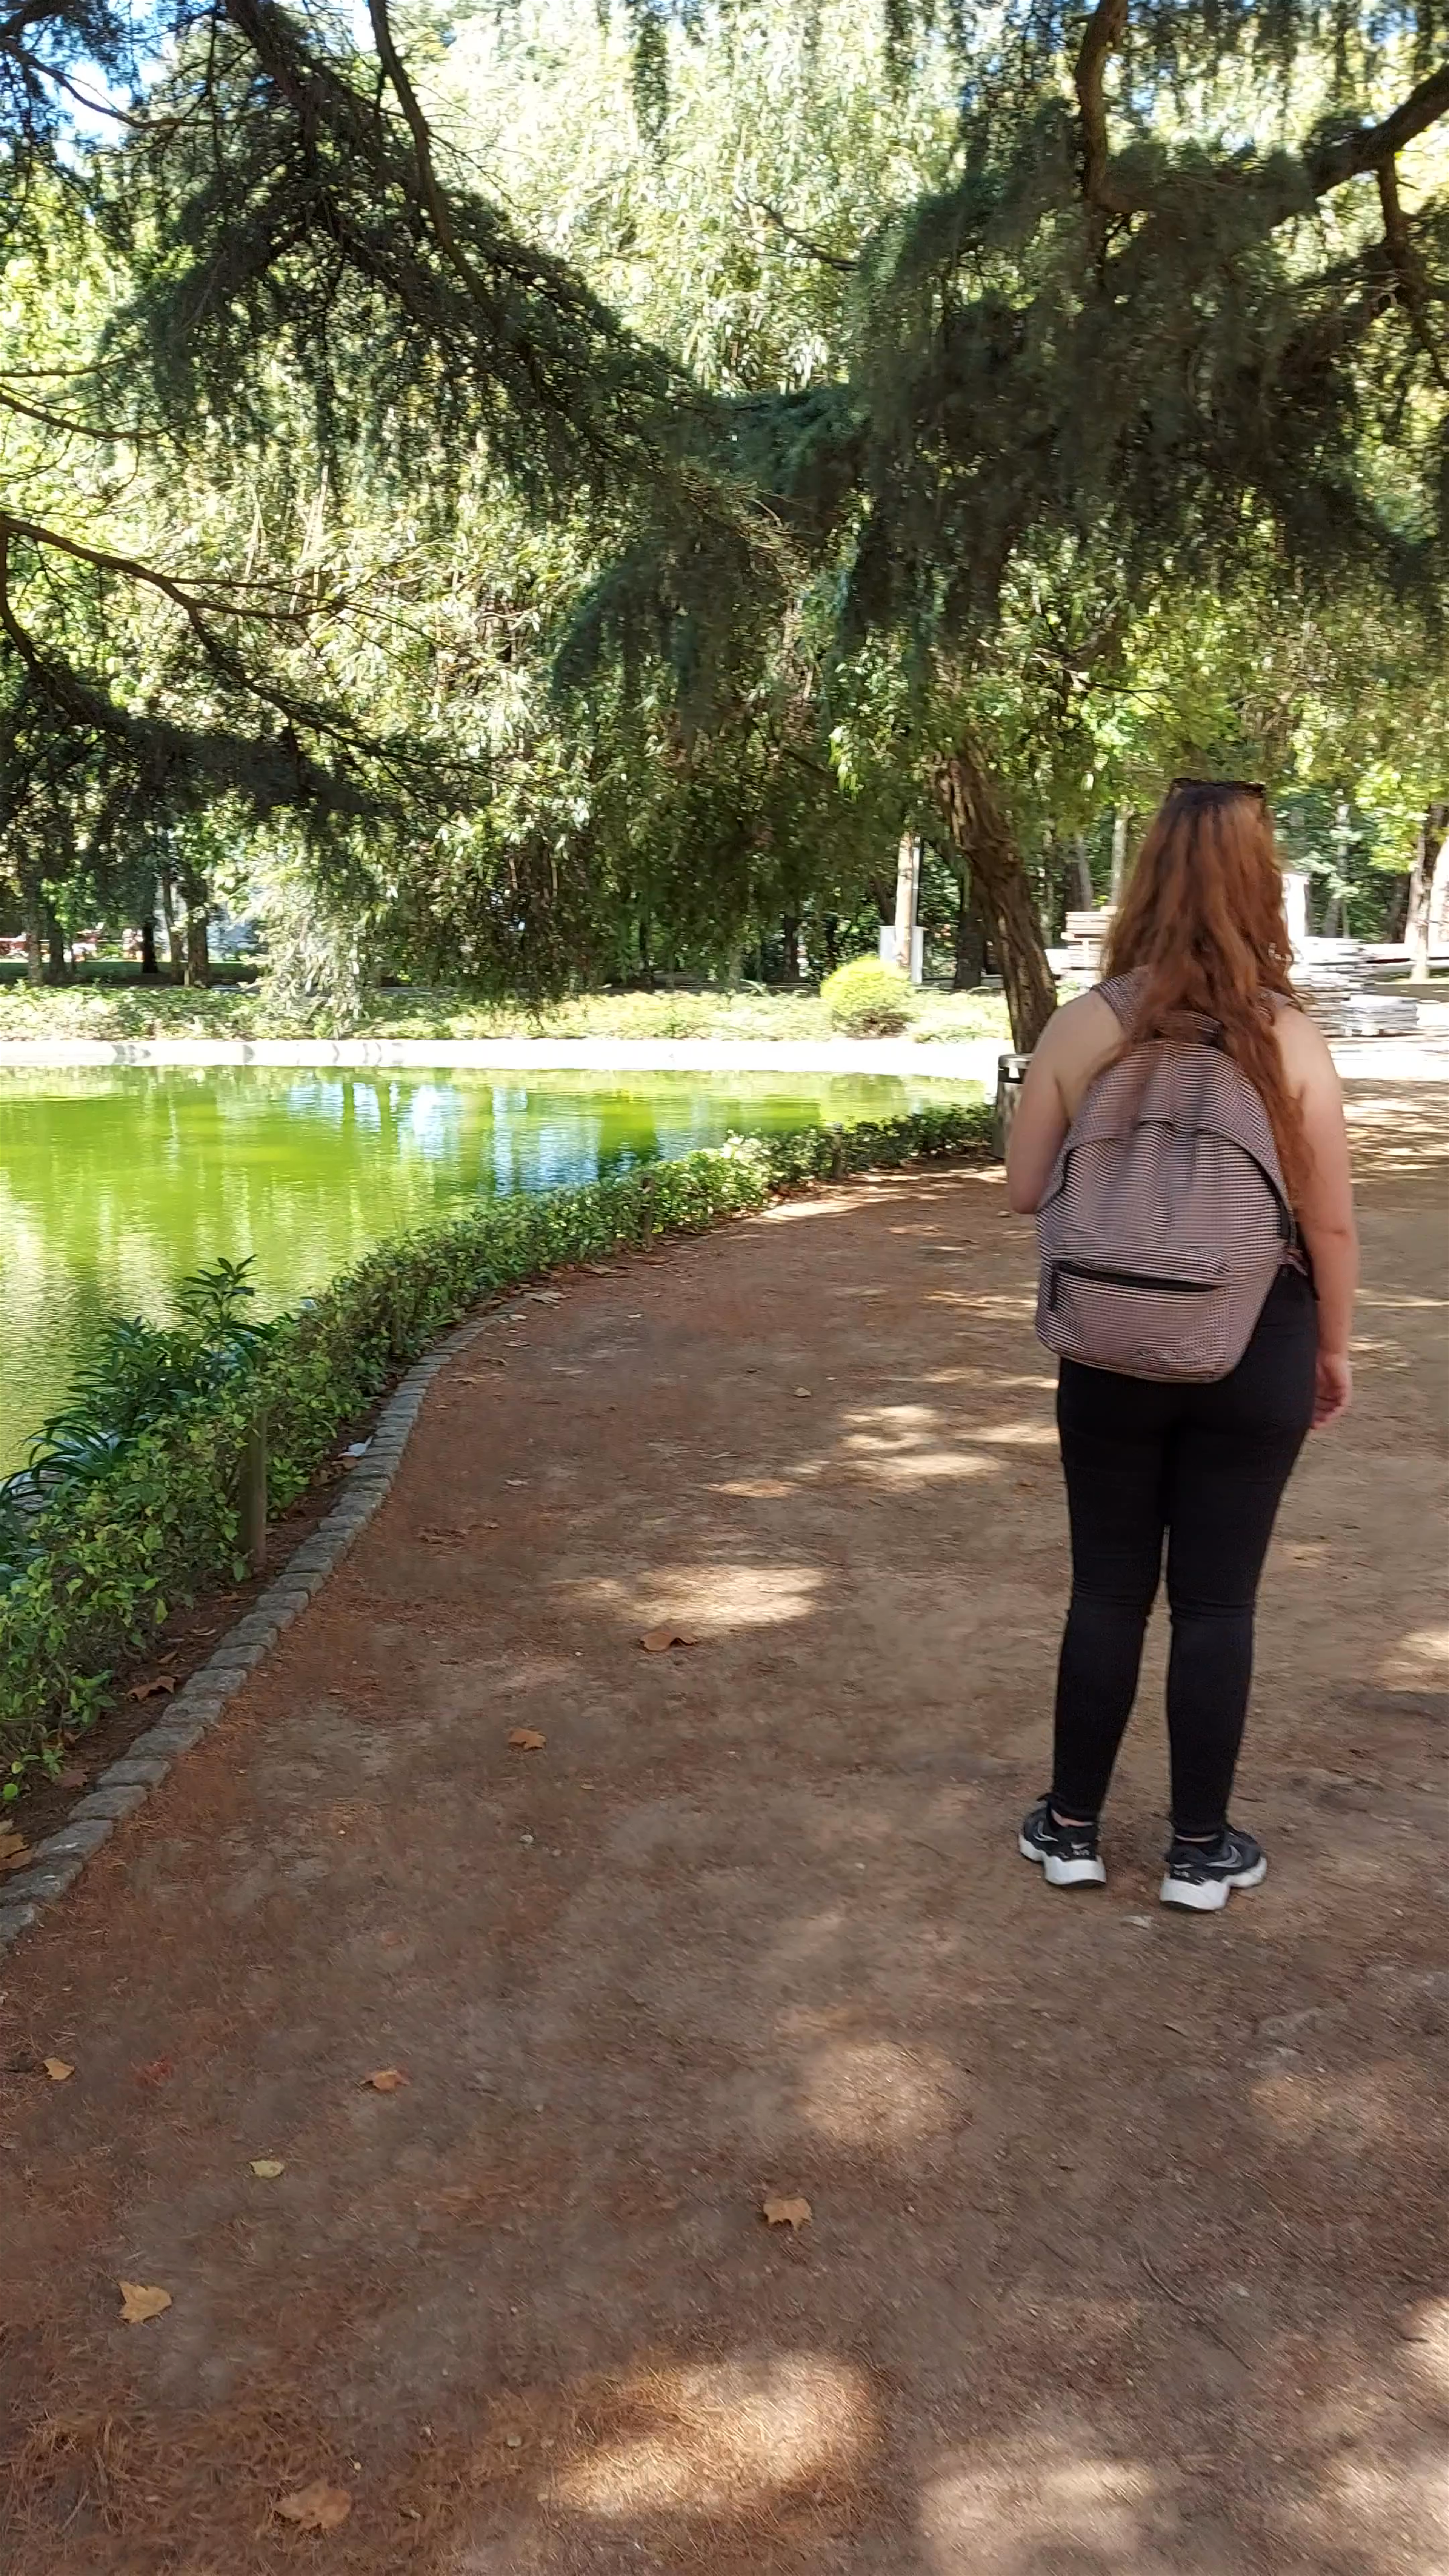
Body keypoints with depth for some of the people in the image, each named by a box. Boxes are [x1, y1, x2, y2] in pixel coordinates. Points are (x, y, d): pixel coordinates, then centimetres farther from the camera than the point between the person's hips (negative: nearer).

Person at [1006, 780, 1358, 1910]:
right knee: (1217, 1601, 10)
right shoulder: (1291, 1040, -11)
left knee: (1108, 1591, 13)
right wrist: (1334, 1347, 9)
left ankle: (1073, 1829, 24)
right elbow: (1330, 1223, -6)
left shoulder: (1083, 1027, -9)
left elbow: (1026, 1190, -2)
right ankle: (1201, 1850, 21)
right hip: (1254, 1347, -1)